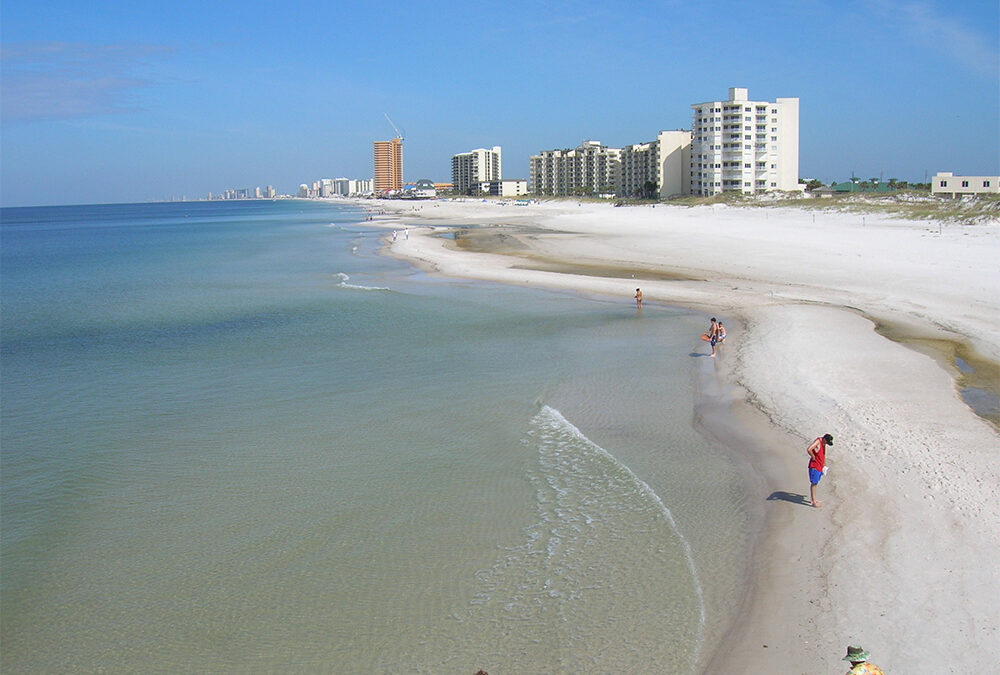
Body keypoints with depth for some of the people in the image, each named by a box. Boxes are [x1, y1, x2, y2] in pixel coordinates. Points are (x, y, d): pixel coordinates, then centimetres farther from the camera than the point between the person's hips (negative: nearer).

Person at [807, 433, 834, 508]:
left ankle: (812, 499, 26)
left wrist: (824, 464, 25)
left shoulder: (824, 443, 11)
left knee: (815, 483, 16)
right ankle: (813, 502, -2)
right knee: (814, 483, -5)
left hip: (820, 467, 9)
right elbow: (808, 449, -33)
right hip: (814, 467, -9)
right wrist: (813, 457, -19)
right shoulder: (817, 442, -19)